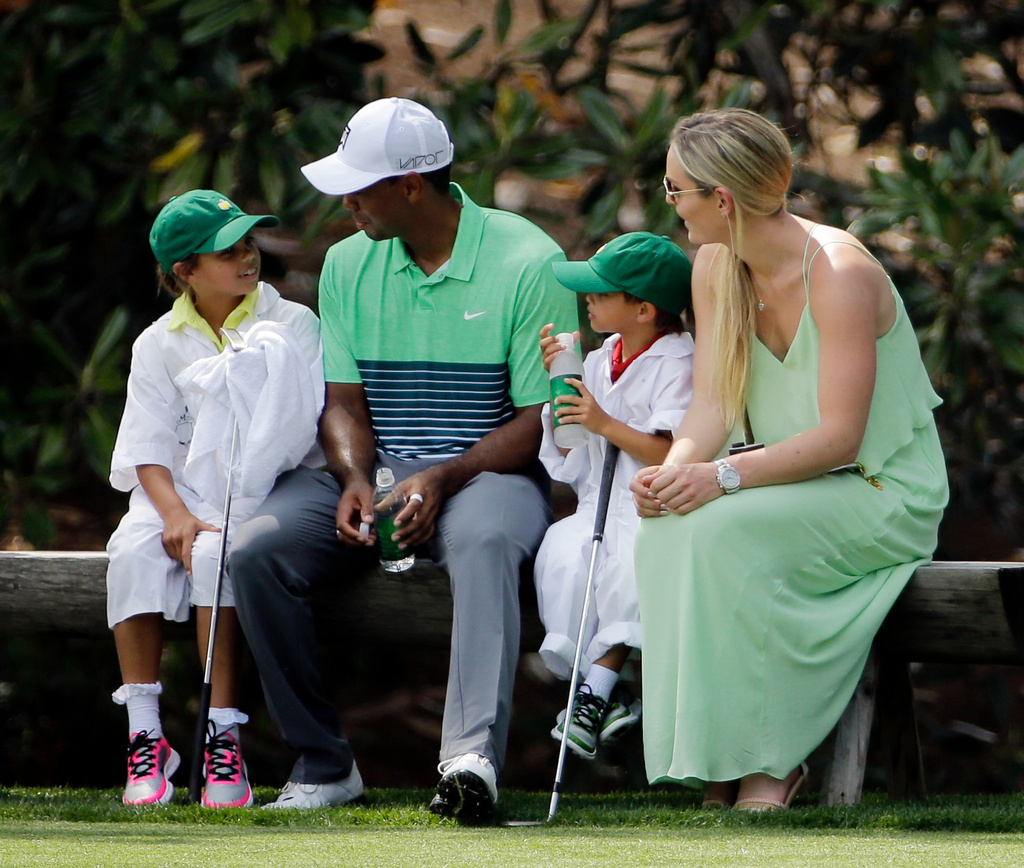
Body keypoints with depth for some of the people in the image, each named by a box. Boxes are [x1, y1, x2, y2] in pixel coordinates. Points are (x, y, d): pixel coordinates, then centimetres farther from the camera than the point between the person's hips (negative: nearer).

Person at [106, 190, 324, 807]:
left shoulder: (294, 323, 4)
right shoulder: (159, 345, 10)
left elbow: (316, 423, -6)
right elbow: (147, 446, 2)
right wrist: (175, 514, -19)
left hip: (267, 495, -2)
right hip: (181, 493, 3)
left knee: (215, 553, -34)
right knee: (134, 551, -29)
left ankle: (223, 738, -33)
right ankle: (145, 737, -28)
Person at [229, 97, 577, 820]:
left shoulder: (528, 262, -6)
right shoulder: (348, 265, 10)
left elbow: (541, 417, -8)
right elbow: (344, 401, 10)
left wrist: (442, 480, -22)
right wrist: (355, 479, -13)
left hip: (487, 470, -5)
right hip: (372, 472, 5)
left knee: (484, 543, -41)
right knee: (256, 551, -23)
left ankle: (474, 755, -57)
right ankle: (323, 765, -16)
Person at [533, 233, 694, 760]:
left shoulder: (678, 365, -6)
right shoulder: (600, 362, 15)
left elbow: (676, 454, -17)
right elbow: (568, 458, 17)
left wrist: (606, 424, -19)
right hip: (598, 506, 6)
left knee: (630, 562, -34)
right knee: (563, 553, -24)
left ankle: (596, 689, -27)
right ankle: (601, 692, -24)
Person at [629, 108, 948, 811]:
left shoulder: (839, 273, -20)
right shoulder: (716, 266, 3)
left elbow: (838, 437, -24)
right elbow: (712, 403, 0)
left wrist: (725, 476, -34)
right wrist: (677, 467, -22)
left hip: (884, 495, -6)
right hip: (790, 478, 7)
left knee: (722, 529, -32)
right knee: (668, 523, -24)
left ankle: (771, 759, -19)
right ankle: (717, 757, -18)